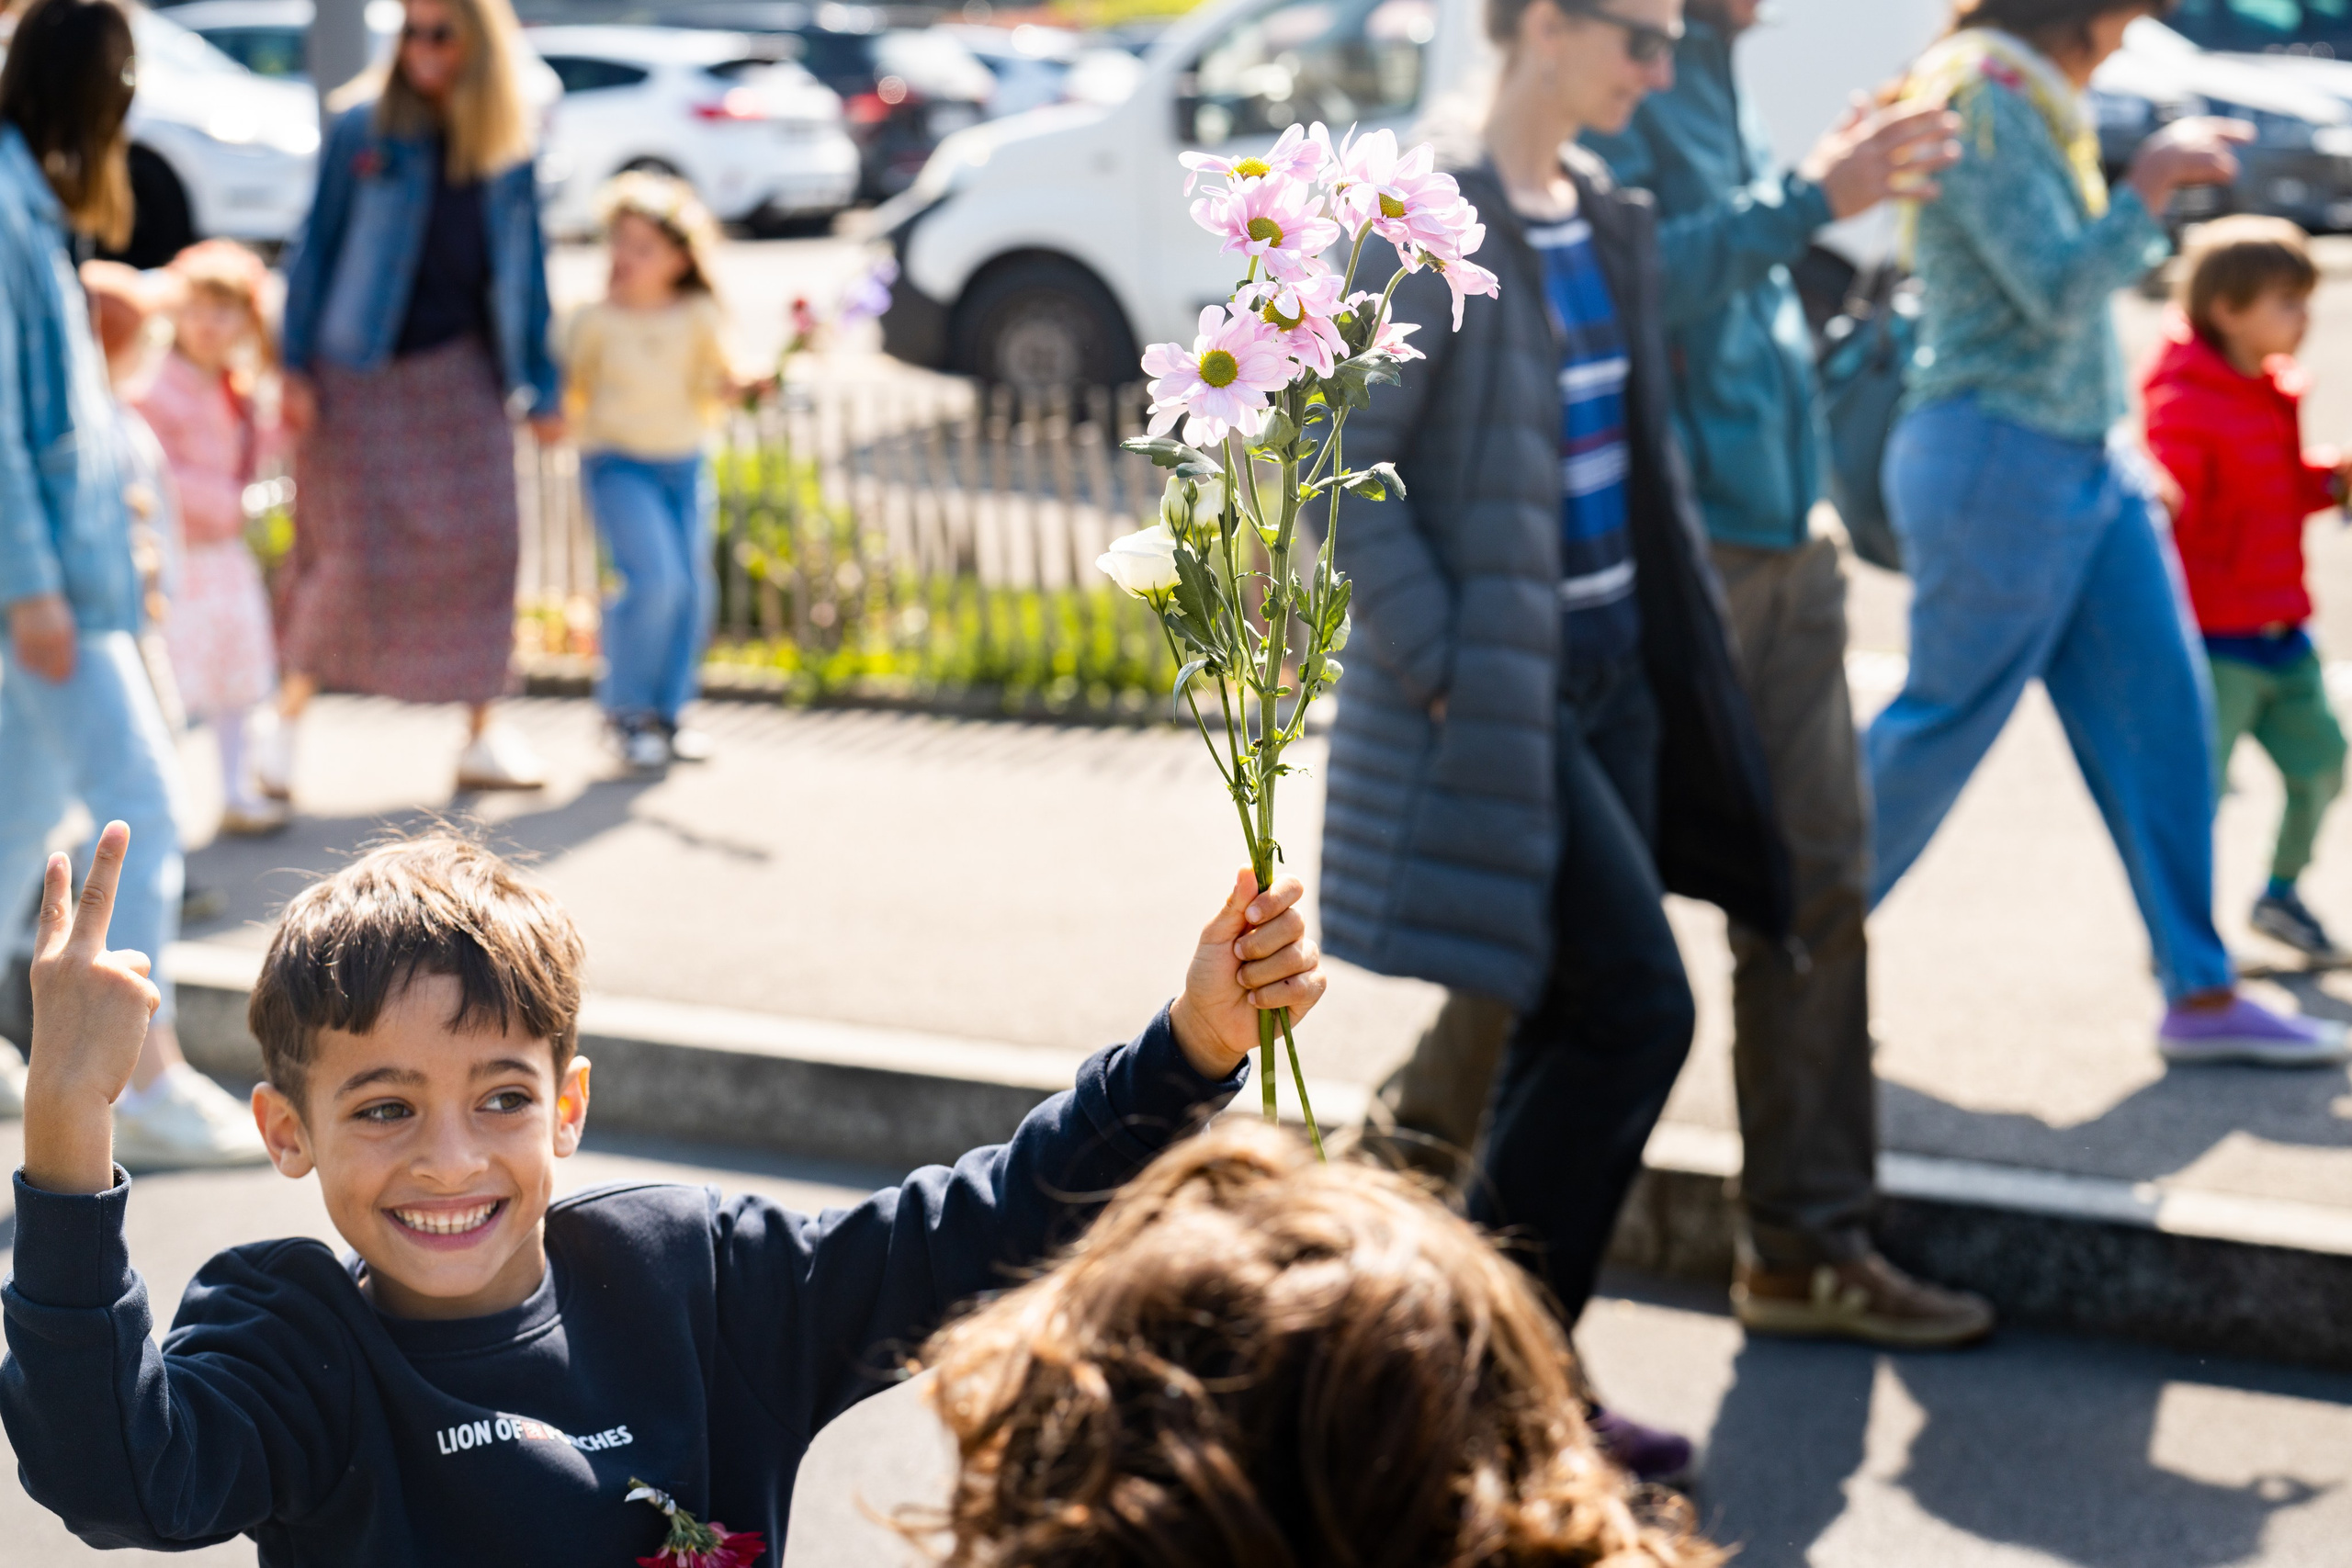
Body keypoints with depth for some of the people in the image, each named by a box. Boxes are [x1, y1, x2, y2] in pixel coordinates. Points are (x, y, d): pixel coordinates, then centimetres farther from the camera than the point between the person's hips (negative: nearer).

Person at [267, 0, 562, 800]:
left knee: (483, 545, 0)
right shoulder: (362, 126, -4)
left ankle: (483, 737, 11)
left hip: (460, 371, 3)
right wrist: (296, 366, -6)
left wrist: (540, 388, 10)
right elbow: (316, 245, -1)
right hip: (363, 373, -3)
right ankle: (286, 716, 13)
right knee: (357, 552, -6)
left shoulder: (508, 147, 4)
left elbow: (525, 273, 11)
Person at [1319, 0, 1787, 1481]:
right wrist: (1436, 664, -18)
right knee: (1637, 1014, -9)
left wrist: (1676, 629, 11)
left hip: (1610, 666, 8)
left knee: (1572, 1029, 11)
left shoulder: (1609, 218, 11)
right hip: (1498, 686, -8)